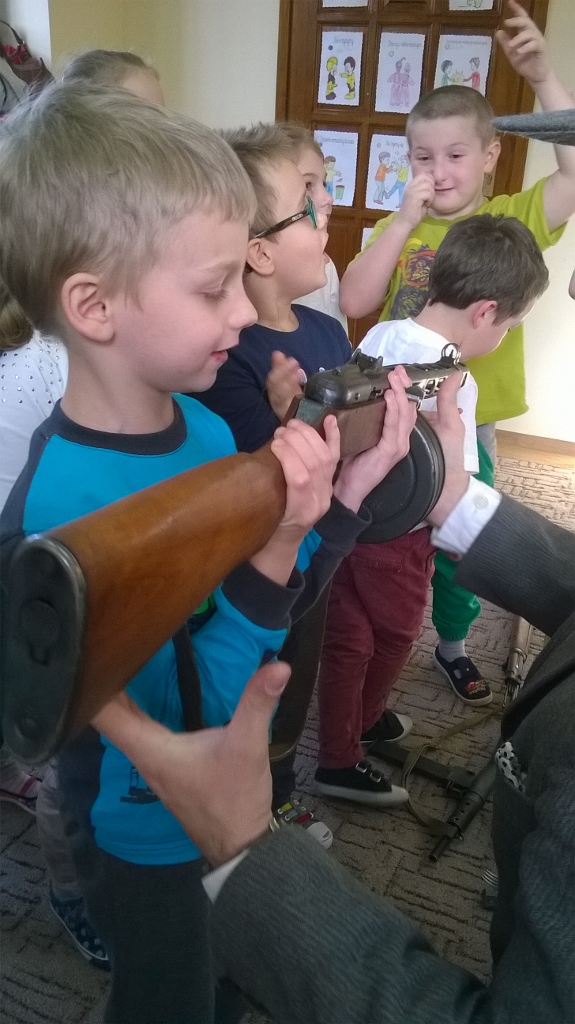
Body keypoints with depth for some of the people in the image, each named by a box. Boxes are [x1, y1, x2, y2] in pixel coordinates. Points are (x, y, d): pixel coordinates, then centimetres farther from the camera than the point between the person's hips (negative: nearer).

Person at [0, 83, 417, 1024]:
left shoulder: (205, 426, -13)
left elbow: (278, 606, -3)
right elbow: (186, 726, -30)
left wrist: (350, 489, -17)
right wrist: (272, 549, -39)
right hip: (147, 843, -6)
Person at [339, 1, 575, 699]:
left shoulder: (512, 220, -4)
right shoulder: (400, 229, -1)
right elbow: (353, 302, -15)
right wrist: (406, 217, -18)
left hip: (471, 420, 0)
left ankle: (452, 646, 42)